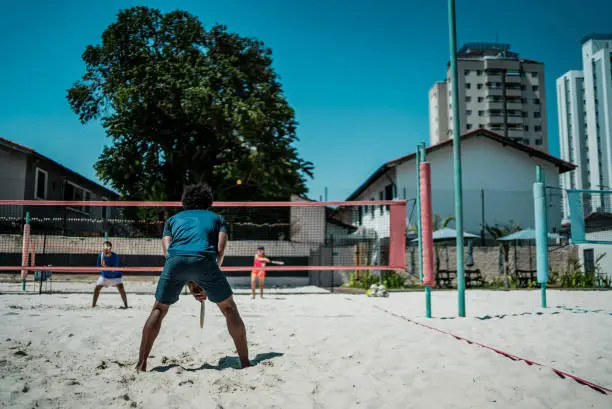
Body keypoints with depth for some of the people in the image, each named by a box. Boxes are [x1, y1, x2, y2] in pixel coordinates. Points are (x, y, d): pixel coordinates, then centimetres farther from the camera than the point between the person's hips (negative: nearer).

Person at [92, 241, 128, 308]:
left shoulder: (115, 256, -24)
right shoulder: (100, 255, -13)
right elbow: (98, 267, -4)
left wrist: (105, 265, -41)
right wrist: (102, 266, -26)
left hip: (116, 276, -3)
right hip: (105, 276, 4)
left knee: (121, 289, -19)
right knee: (96, 288, -4)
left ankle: (126, 305, -6)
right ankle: (93, 305, 16)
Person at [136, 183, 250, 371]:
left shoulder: (173, 219, 34)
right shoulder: (216, 218, 31)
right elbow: (220, 249, 15)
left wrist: (190, 284, 19)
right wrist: (207, 285, 17)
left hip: (175, 260, 1)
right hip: (204, 259, -1)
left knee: (159, 310, 21)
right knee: (229, 308, 15)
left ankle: (141, 364, 16)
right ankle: (245, 363, 14)